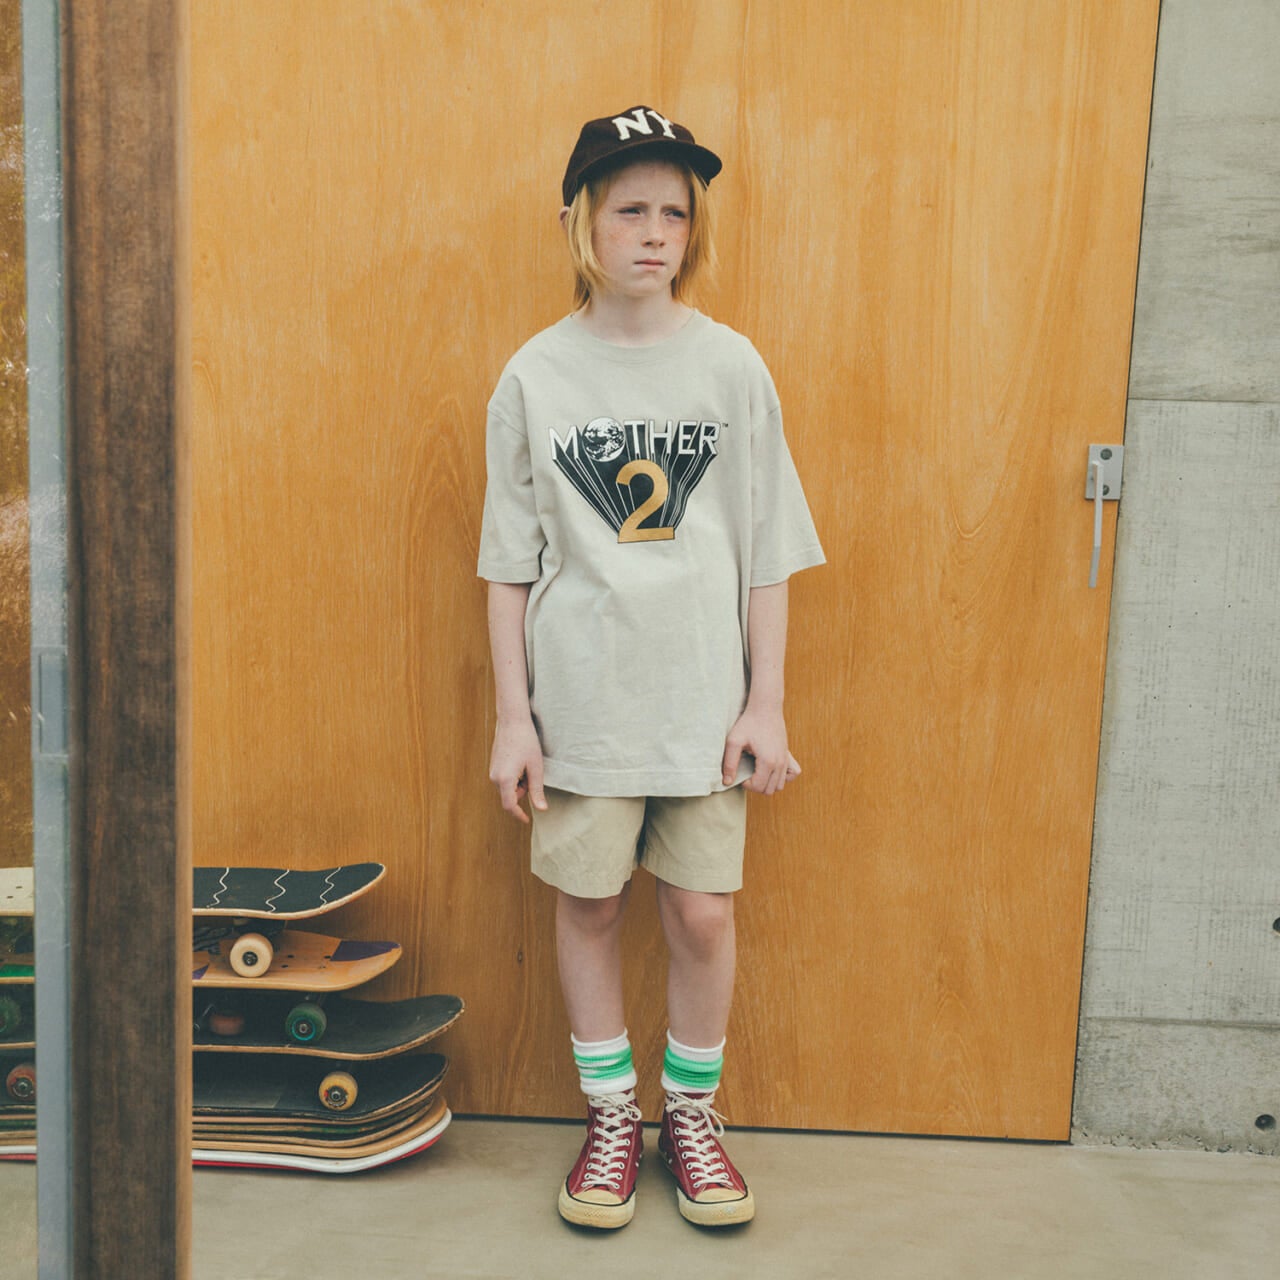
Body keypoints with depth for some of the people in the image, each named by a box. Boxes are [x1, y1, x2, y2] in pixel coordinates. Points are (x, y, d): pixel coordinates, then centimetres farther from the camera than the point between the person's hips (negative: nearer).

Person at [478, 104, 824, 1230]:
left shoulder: (732, 367, 0)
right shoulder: (536, 376, -1)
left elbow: (767, 554, 2)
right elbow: (510, 561, 2)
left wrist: (767, 703, -1)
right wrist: (513, 714, -1)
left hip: (705, 695, 0)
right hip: (581, 697, 0)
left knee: (703, 912, 5)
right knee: (591, 904, 10)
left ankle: (694, 1115, 29)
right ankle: (611, 1118, 30)